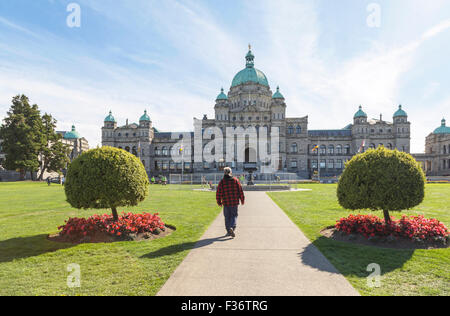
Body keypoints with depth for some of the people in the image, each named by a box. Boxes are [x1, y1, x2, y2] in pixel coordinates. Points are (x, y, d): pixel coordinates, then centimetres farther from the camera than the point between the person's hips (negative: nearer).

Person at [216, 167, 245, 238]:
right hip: (235, 202, 0)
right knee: (234, 216, 9)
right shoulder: (235, 180, -1)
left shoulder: (222, 182, -4)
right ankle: (232, 228, -14)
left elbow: (218, 193, -4)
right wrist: (242, 200, 10)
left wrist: (219, 202, 8)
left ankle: (229, 231, 17)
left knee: (227, 217, 12)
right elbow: (240, 191, 0)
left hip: (226, 203, 0)